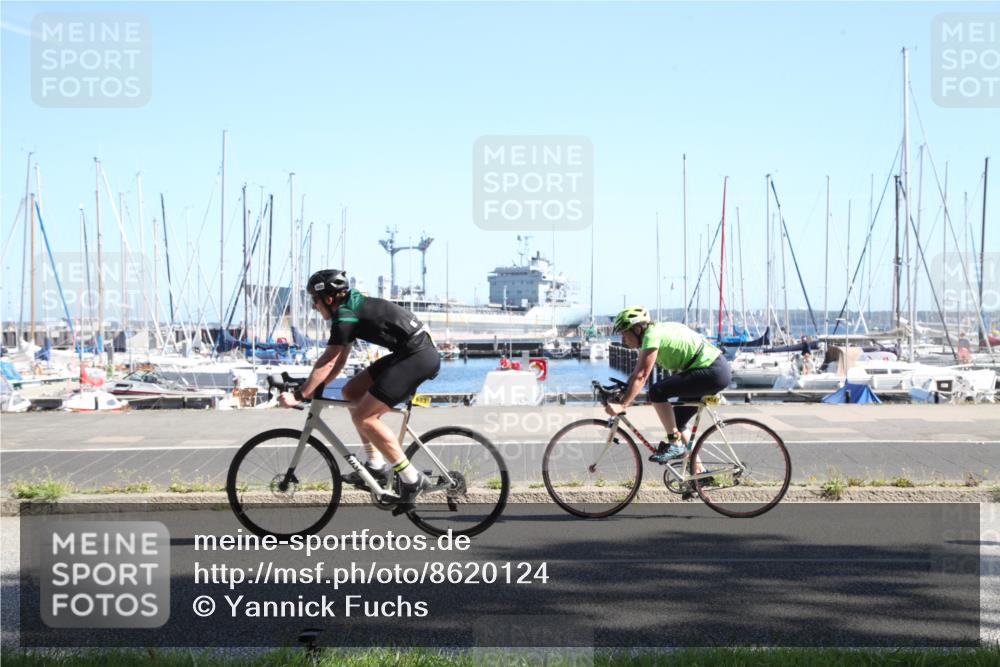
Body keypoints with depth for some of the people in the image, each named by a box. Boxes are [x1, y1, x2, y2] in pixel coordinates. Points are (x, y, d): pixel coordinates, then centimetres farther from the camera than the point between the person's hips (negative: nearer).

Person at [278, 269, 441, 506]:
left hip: (419, 357, -10)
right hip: (408, 353, 10)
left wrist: (299, 395, -12)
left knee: (362, 416, -10)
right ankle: (377, 465, 14)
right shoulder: (351, 307, 16)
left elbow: (327, 363, -15)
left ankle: (411, 479, -6)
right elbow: (339, 360, 18)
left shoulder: (345, 317, -13)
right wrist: (314, 388, 12)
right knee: (351, 392, 13)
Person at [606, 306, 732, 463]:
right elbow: (637, 373, 17)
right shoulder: (655, 331, 13)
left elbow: (641, 376, -23)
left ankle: (675, 444, -10)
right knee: (677, 421, 14)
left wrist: (622, 405, -25)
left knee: (657, 392, -18)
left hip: (712, 372, -10)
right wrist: (620, 395, 10)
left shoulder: (652, 335, -16)